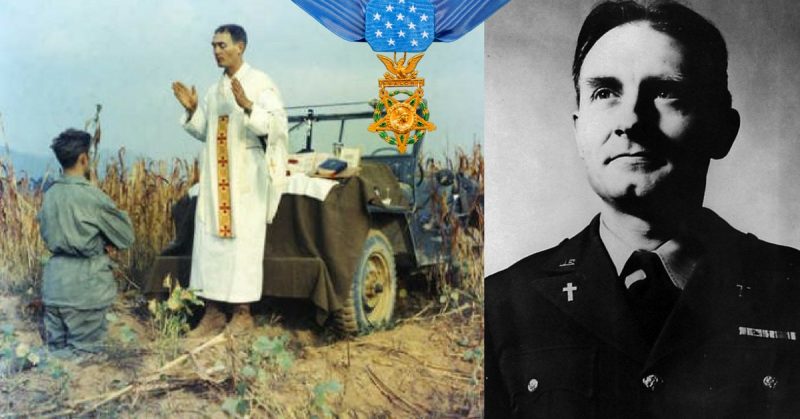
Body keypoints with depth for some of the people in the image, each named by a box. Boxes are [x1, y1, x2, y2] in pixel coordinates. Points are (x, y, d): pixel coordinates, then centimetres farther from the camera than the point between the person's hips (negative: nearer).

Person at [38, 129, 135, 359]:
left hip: (54, 285, 7)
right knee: (83, 355, 1)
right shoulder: (91, 196, -14)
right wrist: (105, 242, 15)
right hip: (85, 289, -6)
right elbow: (126, 235, -6)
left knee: (56, 352, 14)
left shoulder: (50, 194, 5)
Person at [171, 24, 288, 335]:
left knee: (243, 243, -4)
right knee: (209, 242, 4)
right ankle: (213, 312, 11)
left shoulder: (260, 83, -4)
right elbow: (204, 132, 20)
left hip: (246, 179, -6)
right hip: (214, 179, 6)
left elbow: (278, 124, -15)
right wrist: (192, 110, 3)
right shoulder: (214, 91, 16)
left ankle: (243, 314, 5)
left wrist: (248, 106, -28)